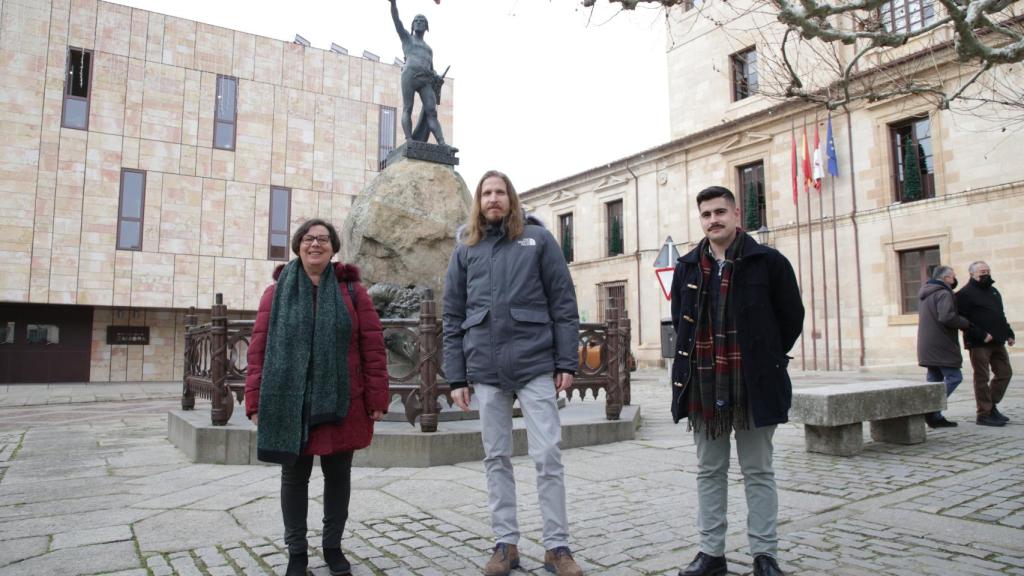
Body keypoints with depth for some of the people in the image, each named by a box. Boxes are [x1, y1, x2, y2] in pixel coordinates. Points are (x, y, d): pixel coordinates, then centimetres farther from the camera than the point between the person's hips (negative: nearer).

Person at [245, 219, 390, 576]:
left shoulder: (352, 291, 2)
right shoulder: (277, 293, 5)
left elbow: (373, 348, -2)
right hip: (289, 405, 1)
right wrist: (255, 402, -4)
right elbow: (258, 349, 2)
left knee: (338, 476, 11)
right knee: (294, 477, 10)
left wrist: (377, 399, -6)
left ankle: (333, 546, 29)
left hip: (340, 405, 0)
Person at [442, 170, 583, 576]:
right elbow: (452, 318, 10)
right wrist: (456, 377, 5)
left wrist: (567, 363, -4)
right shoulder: (465, 250, 11)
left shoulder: (538, 239, 4)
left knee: (547, 456, 0)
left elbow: (563, 304, 1)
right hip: (485, 370, 3)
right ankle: (506, 543, 22)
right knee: (496, 458, 9)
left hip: (535, 364, -2)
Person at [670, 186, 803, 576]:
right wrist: (697, 358, 10)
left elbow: (791, 317, 3)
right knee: (709, 471, 12)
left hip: (752, 384, -3)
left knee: (758, 471, 9)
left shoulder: (768, 261, -3)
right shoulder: (687, 267, 7)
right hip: (703, 385, 3)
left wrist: (765, 360, 4)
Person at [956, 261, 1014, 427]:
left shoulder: (994, 291, 19)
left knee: (1005, 373, 10)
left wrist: (1009, 333, 17)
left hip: (997, 342, 8)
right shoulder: (965, 294, -9)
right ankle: (984, 414, 3)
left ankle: (991, 405, 24)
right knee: (982, 378, -4)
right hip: (978, 344, -8)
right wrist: (981, 335, -21)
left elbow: (1001, 316, 27)